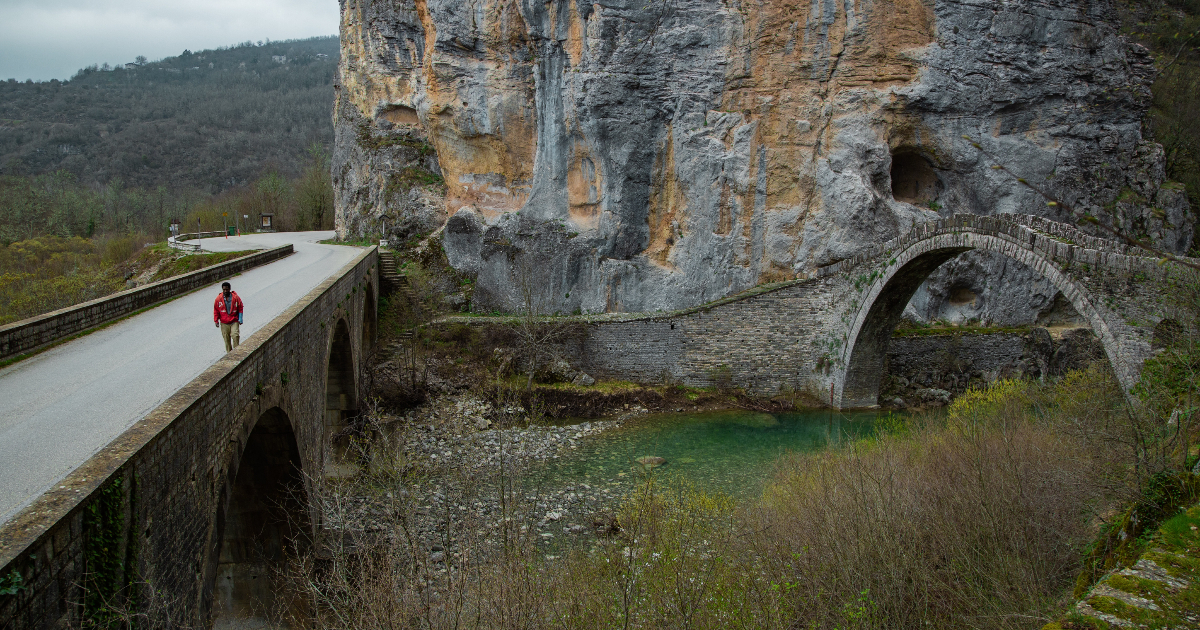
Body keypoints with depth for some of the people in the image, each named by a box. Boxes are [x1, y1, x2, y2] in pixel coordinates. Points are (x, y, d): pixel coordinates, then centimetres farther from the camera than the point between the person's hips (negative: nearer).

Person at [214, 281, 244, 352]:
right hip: (224, 323, 2)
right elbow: (216, 310, 5)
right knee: (227, 339, 7)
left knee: (235, 336, -16)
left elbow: (240, 308, 3)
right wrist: (216, 320, 1)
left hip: (234, 321, -1)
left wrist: (240, 319, -2)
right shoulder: (219, 298, -3)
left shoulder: (235, 297, -5)